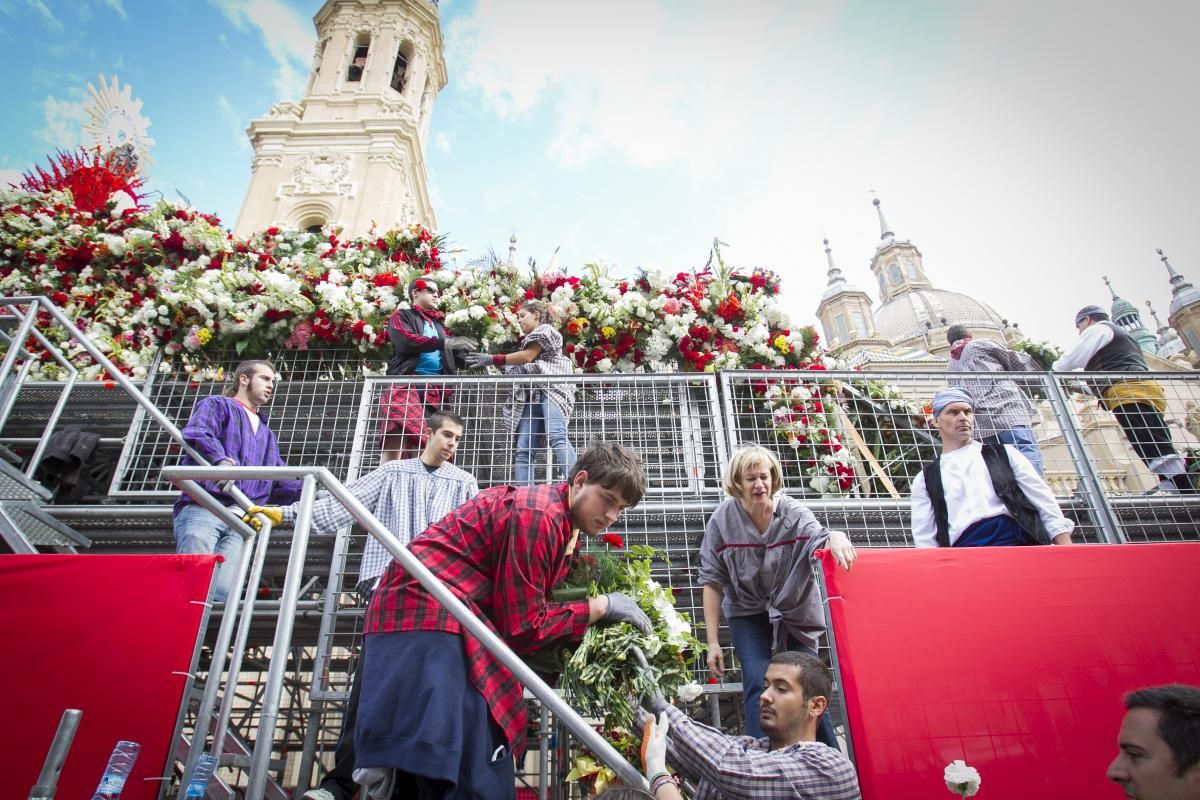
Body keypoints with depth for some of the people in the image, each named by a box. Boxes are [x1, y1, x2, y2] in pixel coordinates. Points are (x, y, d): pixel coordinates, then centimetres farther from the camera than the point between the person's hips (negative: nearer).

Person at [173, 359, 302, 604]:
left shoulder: (266, 434, 35)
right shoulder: (217, 405, 16)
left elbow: (280, 483, 30)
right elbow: (196, 433, -8)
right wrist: (220, 459, -28)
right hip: (202, 509, -5)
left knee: (223, 592, -14)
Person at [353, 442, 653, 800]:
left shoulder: (563, 521, 14)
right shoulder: (538, 514, -18)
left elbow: (523, 609, 15)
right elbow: (523, 627, -17)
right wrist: (601, 606, -9)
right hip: (427, 614, -11)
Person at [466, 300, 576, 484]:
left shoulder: (545, 330, 13)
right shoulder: (528, 340, 38)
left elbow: (527, 356, -1)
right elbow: (520, 368, 26)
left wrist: (493, 360, 2)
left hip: (551, 390, -8)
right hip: (531, 397, 8)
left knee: (557, 438, -25)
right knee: (523, 449, -7)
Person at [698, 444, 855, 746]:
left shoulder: (793, 513, -13)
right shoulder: (722, 520, -13)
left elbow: (818, 542, -33)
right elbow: (712, 581, -8)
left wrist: (835, 537, -59)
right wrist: (712, 642, -9)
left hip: (796, 613, 1)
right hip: (748, 614, 0)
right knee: (759, 684, -17)